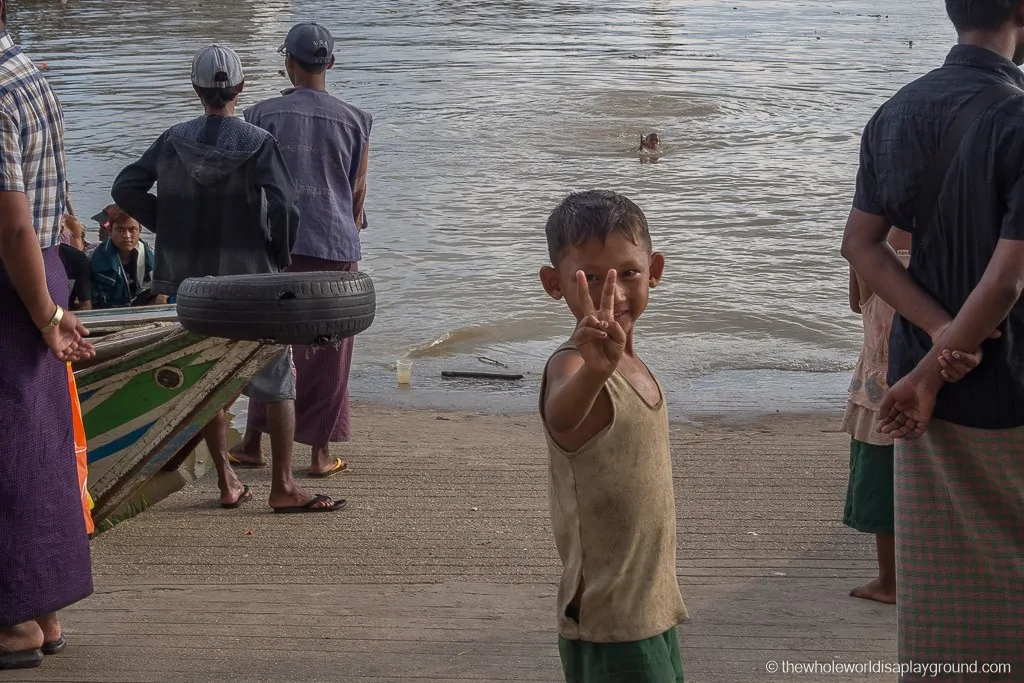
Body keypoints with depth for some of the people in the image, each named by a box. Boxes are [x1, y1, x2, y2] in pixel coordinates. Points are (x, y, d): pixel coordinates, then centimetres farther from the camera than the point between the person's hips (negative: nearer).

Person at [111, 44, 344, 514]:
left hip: (190, 280, 4)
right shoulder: (257, 142, -9)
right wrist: (279, 257, -1)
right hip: (250, 279, -4)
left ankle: (227, 482, 17)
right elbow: (284, 206, -16)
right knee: (278, 382, 4)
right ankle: (283, 487, 2)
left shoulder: (173, 141, 1)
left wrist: (166, 227, 9)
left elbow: (125, 188, 1)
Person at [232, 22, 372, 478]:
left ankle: (253, 444, 18)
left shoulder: (264, 116, -1)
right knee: (326, 354, 7)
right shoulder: (354, 120, 2)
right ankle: (321, 452, 11)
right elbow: (358, 191, 6)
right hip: (335, 247, 0)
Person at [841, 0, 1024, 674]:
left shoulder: (895, 113, 2)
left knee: (934, 570, 16)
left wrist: (940, 330, -7)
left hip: (926, 377, 6)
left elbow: (861, 244, 2)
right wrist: (930, 372, -12)